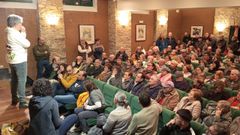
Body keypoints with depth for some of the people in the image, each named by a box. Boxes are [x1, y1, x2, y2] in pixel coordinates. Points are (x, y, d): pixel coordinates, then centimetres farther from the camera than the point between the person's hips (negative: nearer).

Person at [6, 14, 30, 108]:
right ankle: (22, 102, -3)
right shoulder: (15, 34, -19)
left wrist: (22, 33, 5)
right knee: (21, 80, -6)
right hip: (19, 61, -10)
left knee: (14, 80, 17)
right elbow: (27, 44, -15)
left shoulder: (9, 33, 10)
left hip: (12, 60, 10)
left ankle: (14, 99, 28)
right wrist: (23, 33, -4)